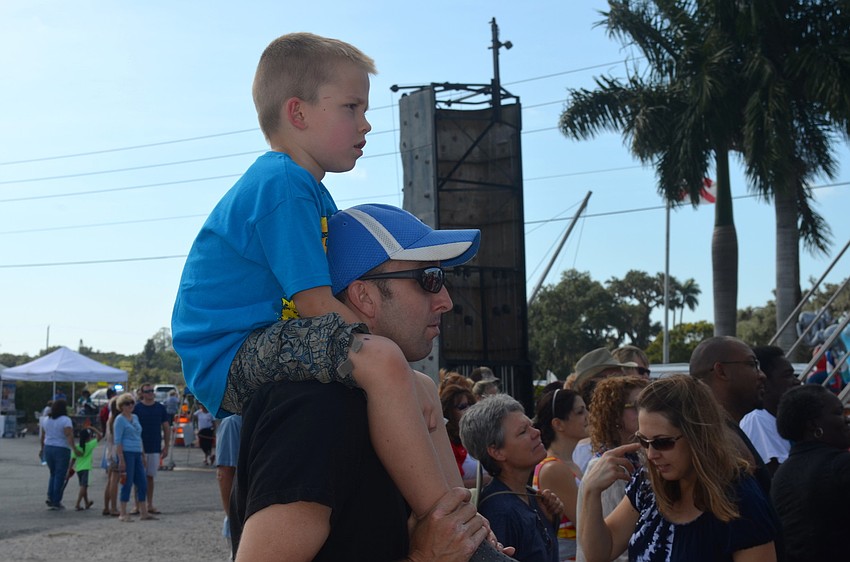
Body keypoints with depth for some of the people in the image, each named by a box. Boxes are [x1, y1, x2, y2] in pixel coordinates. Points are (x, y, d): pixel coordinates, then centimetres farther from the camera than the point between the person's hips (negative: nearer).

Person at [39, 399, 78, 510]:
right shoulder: (65, 420, -13)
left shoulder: (46, 419, 6)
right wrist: (74, 449, -27)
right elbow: (69, 436, -23)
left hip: (48, 448, 6)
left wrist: (42, 449, 22)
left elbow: (43, 436, 12)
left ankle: (50, 497, 9)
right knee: (60, 476, 2)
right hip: (62, 450, -6)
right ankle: (56, 502, 4)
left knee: (53, 474, 20)